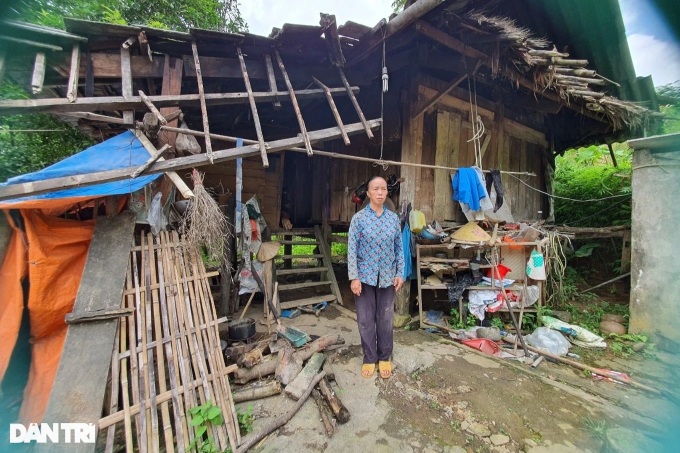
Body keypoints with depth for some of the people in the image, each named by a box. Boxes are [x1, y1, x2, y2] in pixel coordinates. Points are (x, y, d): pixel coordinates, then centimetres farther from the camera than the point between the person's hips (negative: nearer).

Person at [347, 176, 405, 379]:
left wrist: (400, 273, 0)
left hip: (387, 276, 2)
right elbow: (352, 249, -8)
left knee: (386, 319, 12)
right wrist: (354, 277, -12)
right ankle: (369, 358, 27)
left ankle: (385, 358, 31)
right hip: (365, 276, -2)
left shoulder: (394, 218, 2)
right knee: (366, 320, 8)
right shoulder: (359, 218, -7)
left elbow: (399, 248, 6)